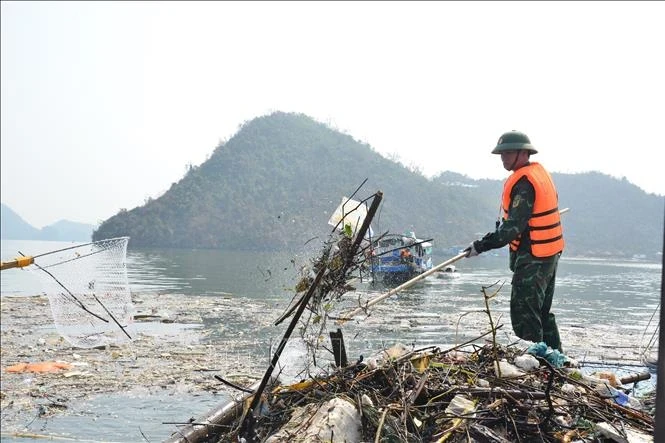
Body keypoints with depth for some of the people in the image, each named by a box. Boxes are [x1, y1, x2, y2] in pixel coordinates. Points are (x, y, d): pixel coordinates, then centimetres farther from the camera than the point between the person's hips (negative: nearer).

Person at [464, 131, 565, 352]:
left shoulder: (523, 182, -20)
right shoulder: (540, 172, 11)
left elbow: (514, 226, -26)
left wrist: (482, 245, -26)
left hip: (532, 257, -11)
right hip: (550, 253, 11)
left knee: (524, 313, -7)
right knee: (542, 310, 20)